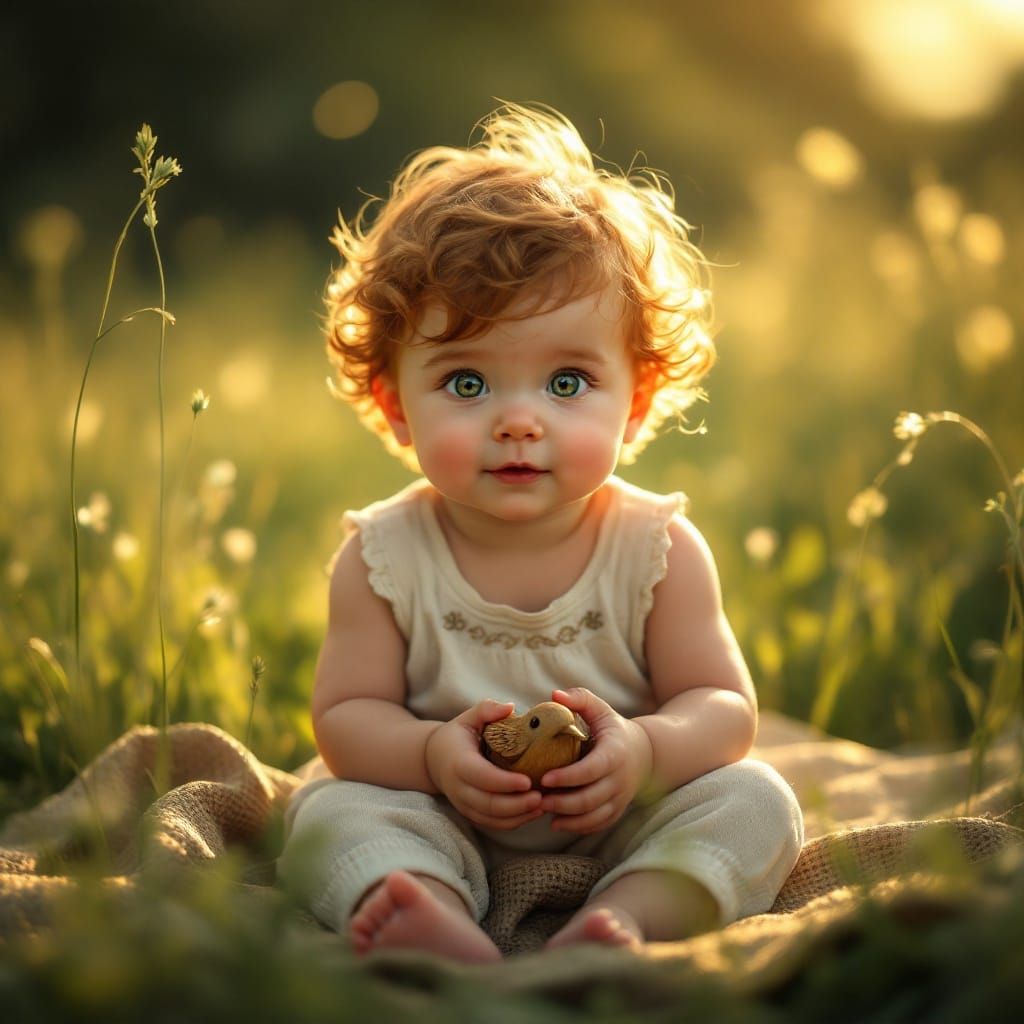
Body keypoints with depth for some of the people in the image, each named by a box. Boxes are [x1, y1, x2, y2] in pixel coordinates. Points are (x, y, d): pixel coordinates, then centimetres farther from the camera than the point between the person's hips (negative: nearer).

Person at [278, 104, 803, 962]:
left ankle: (620, 925, -40)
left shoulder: (658, 549, -10)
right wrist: (433, 754, -29)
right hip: (445, 826, 0)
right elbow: (345, 715, -7)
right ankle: (449, 940, -46)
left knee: (753, 802, -20)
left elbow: (724, 709, -8)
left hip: (625, 827, 0)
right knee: (330, 813, -23)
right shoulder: (384, 557, -10)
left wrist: (644, 750, -31)